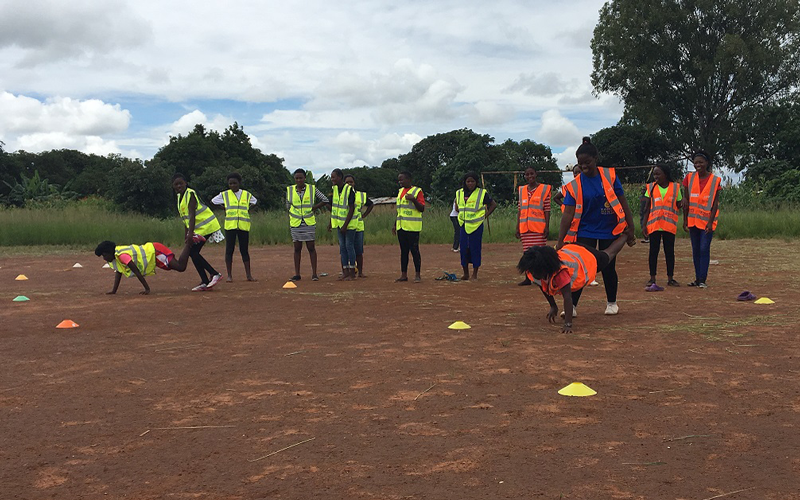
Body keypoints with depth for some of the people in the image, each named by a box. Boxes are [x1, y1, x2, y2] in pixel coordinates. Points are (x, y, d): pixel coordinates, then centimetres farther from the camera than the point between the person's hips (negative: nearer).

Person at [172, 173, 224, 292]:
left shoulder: (190, 194, -15)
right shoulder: (180, 197, 12)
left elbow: (192, 215, -26)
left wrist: (190, 233, -34)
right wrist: (187, 234, 14)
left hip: (206, 226, -9)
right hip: (197, 228, 9)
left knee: (193, 252, -14)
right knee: (193, 253, 6)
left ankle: (214, 274, -8)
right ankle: (205, 283, 9)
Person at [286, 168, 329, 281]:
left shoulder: (312, 189, 0)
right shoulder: (289, 190, 5)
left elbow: (325, 200, 4)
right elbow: (288, 207, 12)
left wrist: (313, 208, -3)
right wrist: (289, 223, 8)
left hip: (309, 223, -1)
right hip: (295, 224, 1)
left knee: (311, 248, 0)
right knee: (297, 249, 5)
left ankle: (314, 273, 4)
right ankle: (297, 274, 10)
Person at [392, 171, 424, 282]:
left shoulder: (417, 191, -5)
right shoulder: (400, 191, 17)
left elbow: (422, 209, -10)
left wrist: (414, 199, -23)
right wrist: (395, 224, 19)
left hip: (412, 227, -7)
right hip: (401, 226, 7)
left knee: (414, 250, -4)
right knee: (403, 251, 8)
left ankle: (418, 275, 2)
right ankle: (404, 275, 13)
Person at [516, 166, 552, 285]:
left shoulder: (544, 189, 0)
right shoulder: (521, 190, 12)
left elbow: (547, 210, -3)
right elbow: (520, 211, 13)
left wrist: (547, 227, -10)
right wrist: (517, 228, 8)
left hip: (539, 228, -4)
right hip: (525, 228, 4)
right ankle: (527, 278, 11)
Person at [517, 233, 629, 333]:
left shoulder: (559, 273, -51)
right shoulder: (533, 272, -30)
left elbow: (567, 297, -53)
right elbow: (544, 288, -9)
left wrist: (568, 324, -58)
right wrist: (553, 307, -8)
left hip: (586, 257, -4)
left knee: (608, 254, 27)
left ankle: (625, 235, 52)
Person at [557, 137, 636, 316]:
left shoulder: (609, 175, -7)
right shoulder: (574, 185, -9)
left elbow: (622, 202, -1)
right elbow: (568, 214, -14)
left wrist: (630, 228, -3)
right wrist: (560, 242, -20)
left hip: (609, 230, 1)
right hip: (586, 232, -1)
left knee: (608, 268, 8)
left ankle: (612, 303, 28)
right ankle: (571, 305, 1)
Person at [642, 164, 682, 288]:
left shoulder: (675, 187, 4)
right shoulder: (651, 187, 5)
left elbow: (679, 206, 10)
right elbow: (647, 207, 6)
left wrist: (684, 203, -10)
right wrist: (644, 224, 1)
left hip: (669, 225, 0)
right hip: (653, 225, 0)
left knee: (669, 251, 3)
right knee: (653, 251, 2)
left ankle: (670, 278, 11)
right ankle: (652, 279, 8)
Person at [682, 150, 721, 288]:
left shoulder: (715, 180, -4)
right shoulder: (689, 178, 2)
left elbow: (715, 203, -5)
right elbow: (686, 200, 4)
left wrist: (710, 222, -12)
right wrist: (685, 220, 2)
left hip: (707, 221, -3)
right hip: (693, 220, 3)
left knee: (704, 249, -8)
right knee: (695, 250, 8)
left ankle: (703, 279, -4)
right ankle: (697, 278, 16)